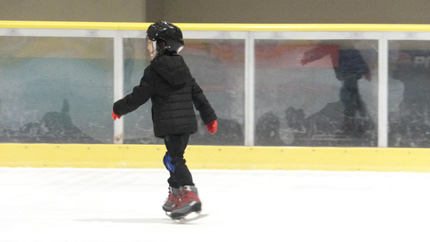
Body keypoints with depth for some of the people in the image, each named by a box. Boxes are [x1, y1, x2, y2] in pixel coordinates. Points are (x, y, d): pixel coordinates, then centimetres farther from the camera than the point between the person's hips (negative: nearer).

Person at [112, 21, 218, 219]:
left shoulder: (153, 72, -8)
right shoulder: (182, 67, 14)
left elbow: (138, 97, -5)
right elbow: (197, 94, 17)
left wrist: (119, 108, 10)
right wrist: (209, 117, 24)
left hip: (169, 124, -8)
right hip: (187, 121, 8)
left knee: (175, 159, -12)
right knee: (173, 157, 19)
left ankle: (189, 195, -26)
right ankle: (175, 197, 25)